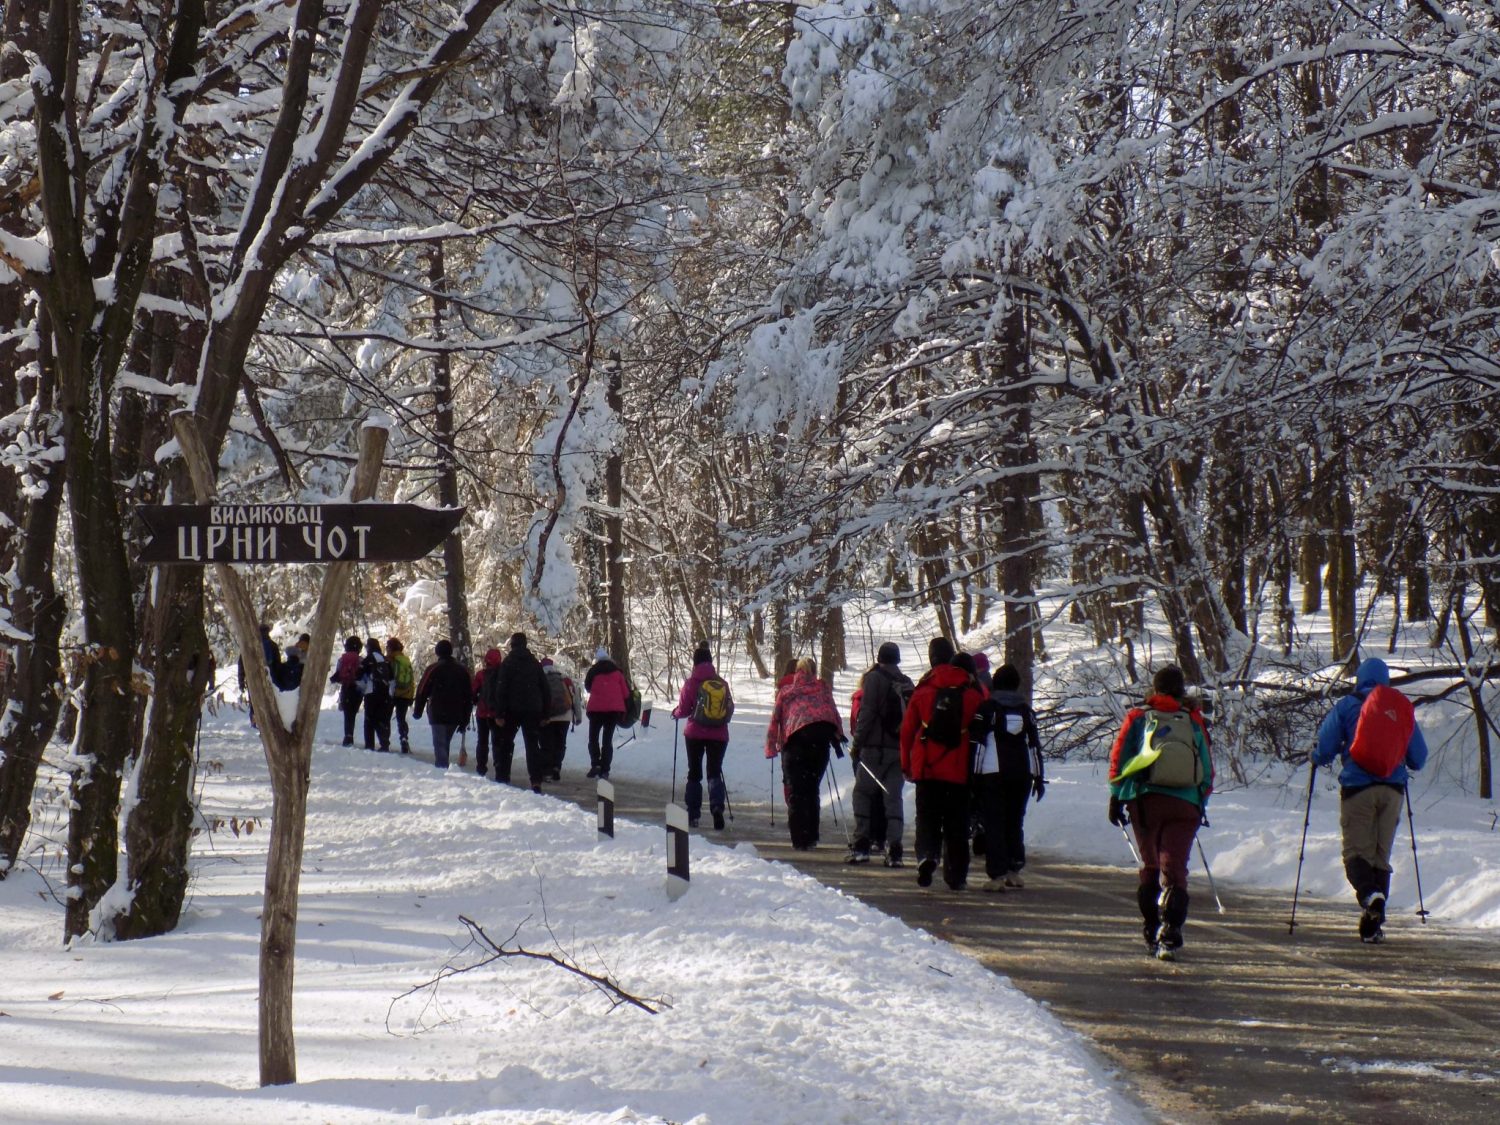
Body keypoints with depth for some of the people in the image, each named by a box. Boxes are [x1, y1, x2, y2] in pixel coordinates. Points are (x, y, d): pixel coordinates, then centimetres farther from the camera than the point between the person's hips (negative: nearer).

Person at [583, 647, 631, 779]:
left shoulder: (593, 671, -1)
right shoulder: (617, 671, 5)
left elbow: (588, 687, 10)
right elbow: (625, 692, 5)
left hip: (596, 708, -2)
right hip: (614, 709, 2)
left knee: (593, 737, 9)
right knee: (608, 738, 8)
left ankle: (595, 764, -9)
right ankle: (605, 769, 2)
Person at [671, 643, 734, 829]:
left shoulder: (692, 682, -9)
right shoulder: (722, 683, 0)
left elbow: (684, 709, -6)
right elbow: (730, 709, 7)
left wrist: (675, 713, 16)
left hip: (695, 733, -1)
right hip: (719, 735, 2)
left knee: (694, 773, 12)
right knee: (715, 772, 7)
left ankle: (693, 815, 10)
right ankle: (717, 806, -20)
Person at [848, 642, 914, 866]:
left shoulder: (874, 679, -4)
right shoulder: (907, 683, 12)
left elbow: (866, 714, -11)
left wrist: (857, 744, -7)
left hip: (874, 747, -4)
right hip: (900, 748, 5)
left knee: (863, 793, 4)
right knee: (893, 797, 6)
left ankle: (862, 845, -4)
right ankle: (893, 849, -3)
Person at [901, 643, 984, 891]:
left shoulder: (923, 690, 1)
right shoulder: (973, 694, -2)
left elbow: (907, 729, 3)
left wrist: (906, 765, 12)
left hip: (927, 768, 0)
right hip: (960, 771, 0)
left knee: (927, 818, 8)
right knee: (957, 824, 9)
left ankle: (927, 855, -19)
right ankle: (956, 876, 9)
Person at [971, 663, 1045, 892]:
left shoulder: (987, 707, -1)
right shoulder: (1025, 709, 11)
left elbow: (978, 742, -6)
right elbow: (1035, 744, 11)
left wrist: (975, 775, -4)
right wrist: (1039, 778, 14)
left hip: (993, 772, -4)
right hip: (1022, 773, 4)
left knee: (994, 823, -3)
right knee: (1015, 821, 16)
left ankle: (998, 875, -12)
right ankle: (1014, 871, 15)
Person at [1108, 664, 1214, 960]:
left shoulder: (1137, 718, 5)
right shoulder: (1194, 722, 7)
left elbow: (1118, 759, 2)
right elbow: (1207, 769, 11)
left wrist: (1116, 797, 8)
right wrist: (1202, 804, 21)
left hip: (1144, 802, 1)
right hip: (1185, 805, -1)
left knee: (1150, 867, 15)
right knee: (1174, 870, -3)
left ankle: (1151, 934, 17)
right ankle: (1169, 937, -18)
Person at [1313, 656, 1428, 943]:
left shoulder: (1347, 706, 1)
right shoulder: (1403, 709, 10)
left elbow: (1325, 746, -4)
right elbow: (1418, 757, 14)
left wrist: (1317, 759, 19)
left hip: (1357, 787, -3)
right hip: (1393, 789, 3)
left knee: (1356, 850, -1)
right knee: (1381, 854, 10)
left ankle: (1369, 894, -32)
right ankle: (1373, 924, 6)